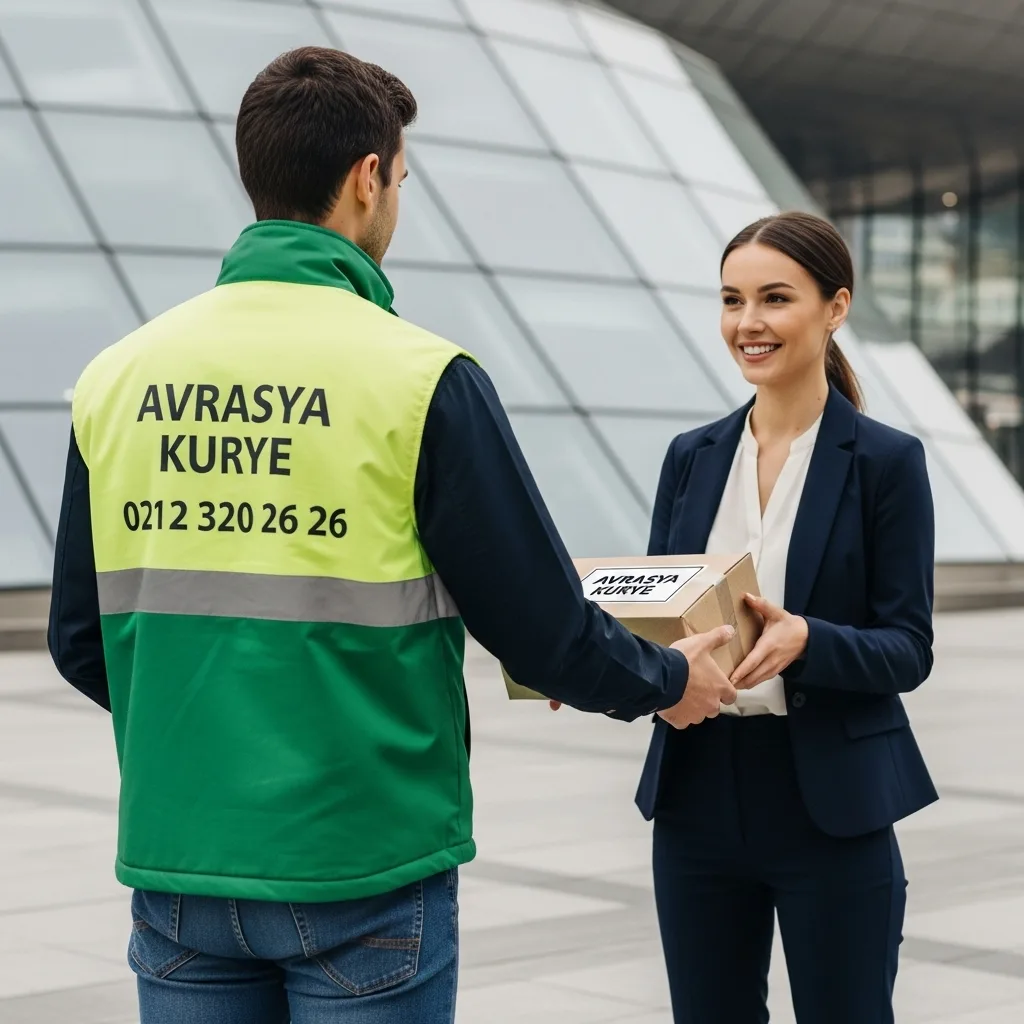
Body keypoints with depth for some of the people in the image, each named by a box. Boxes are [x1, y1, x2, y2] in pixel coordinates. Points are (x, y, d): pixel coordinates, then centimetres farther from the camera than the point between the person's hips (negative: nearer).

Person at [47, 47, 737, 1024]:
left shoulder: (116, 376, 1)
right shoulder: (421, 377, -12)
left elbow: (81, 643, 8)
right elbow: (543, 626, -10)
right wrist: (667, 680, 11)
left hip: (176, 867, 4)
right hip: (362, 871, -4)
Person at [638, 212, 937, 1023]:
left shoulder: (886, 461, -5)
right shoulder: (693, 457, 8)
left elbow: (907, 650, -8)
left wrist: (804, 640, -27)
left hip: (832, 806, -4)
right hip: (699, 796, 4)